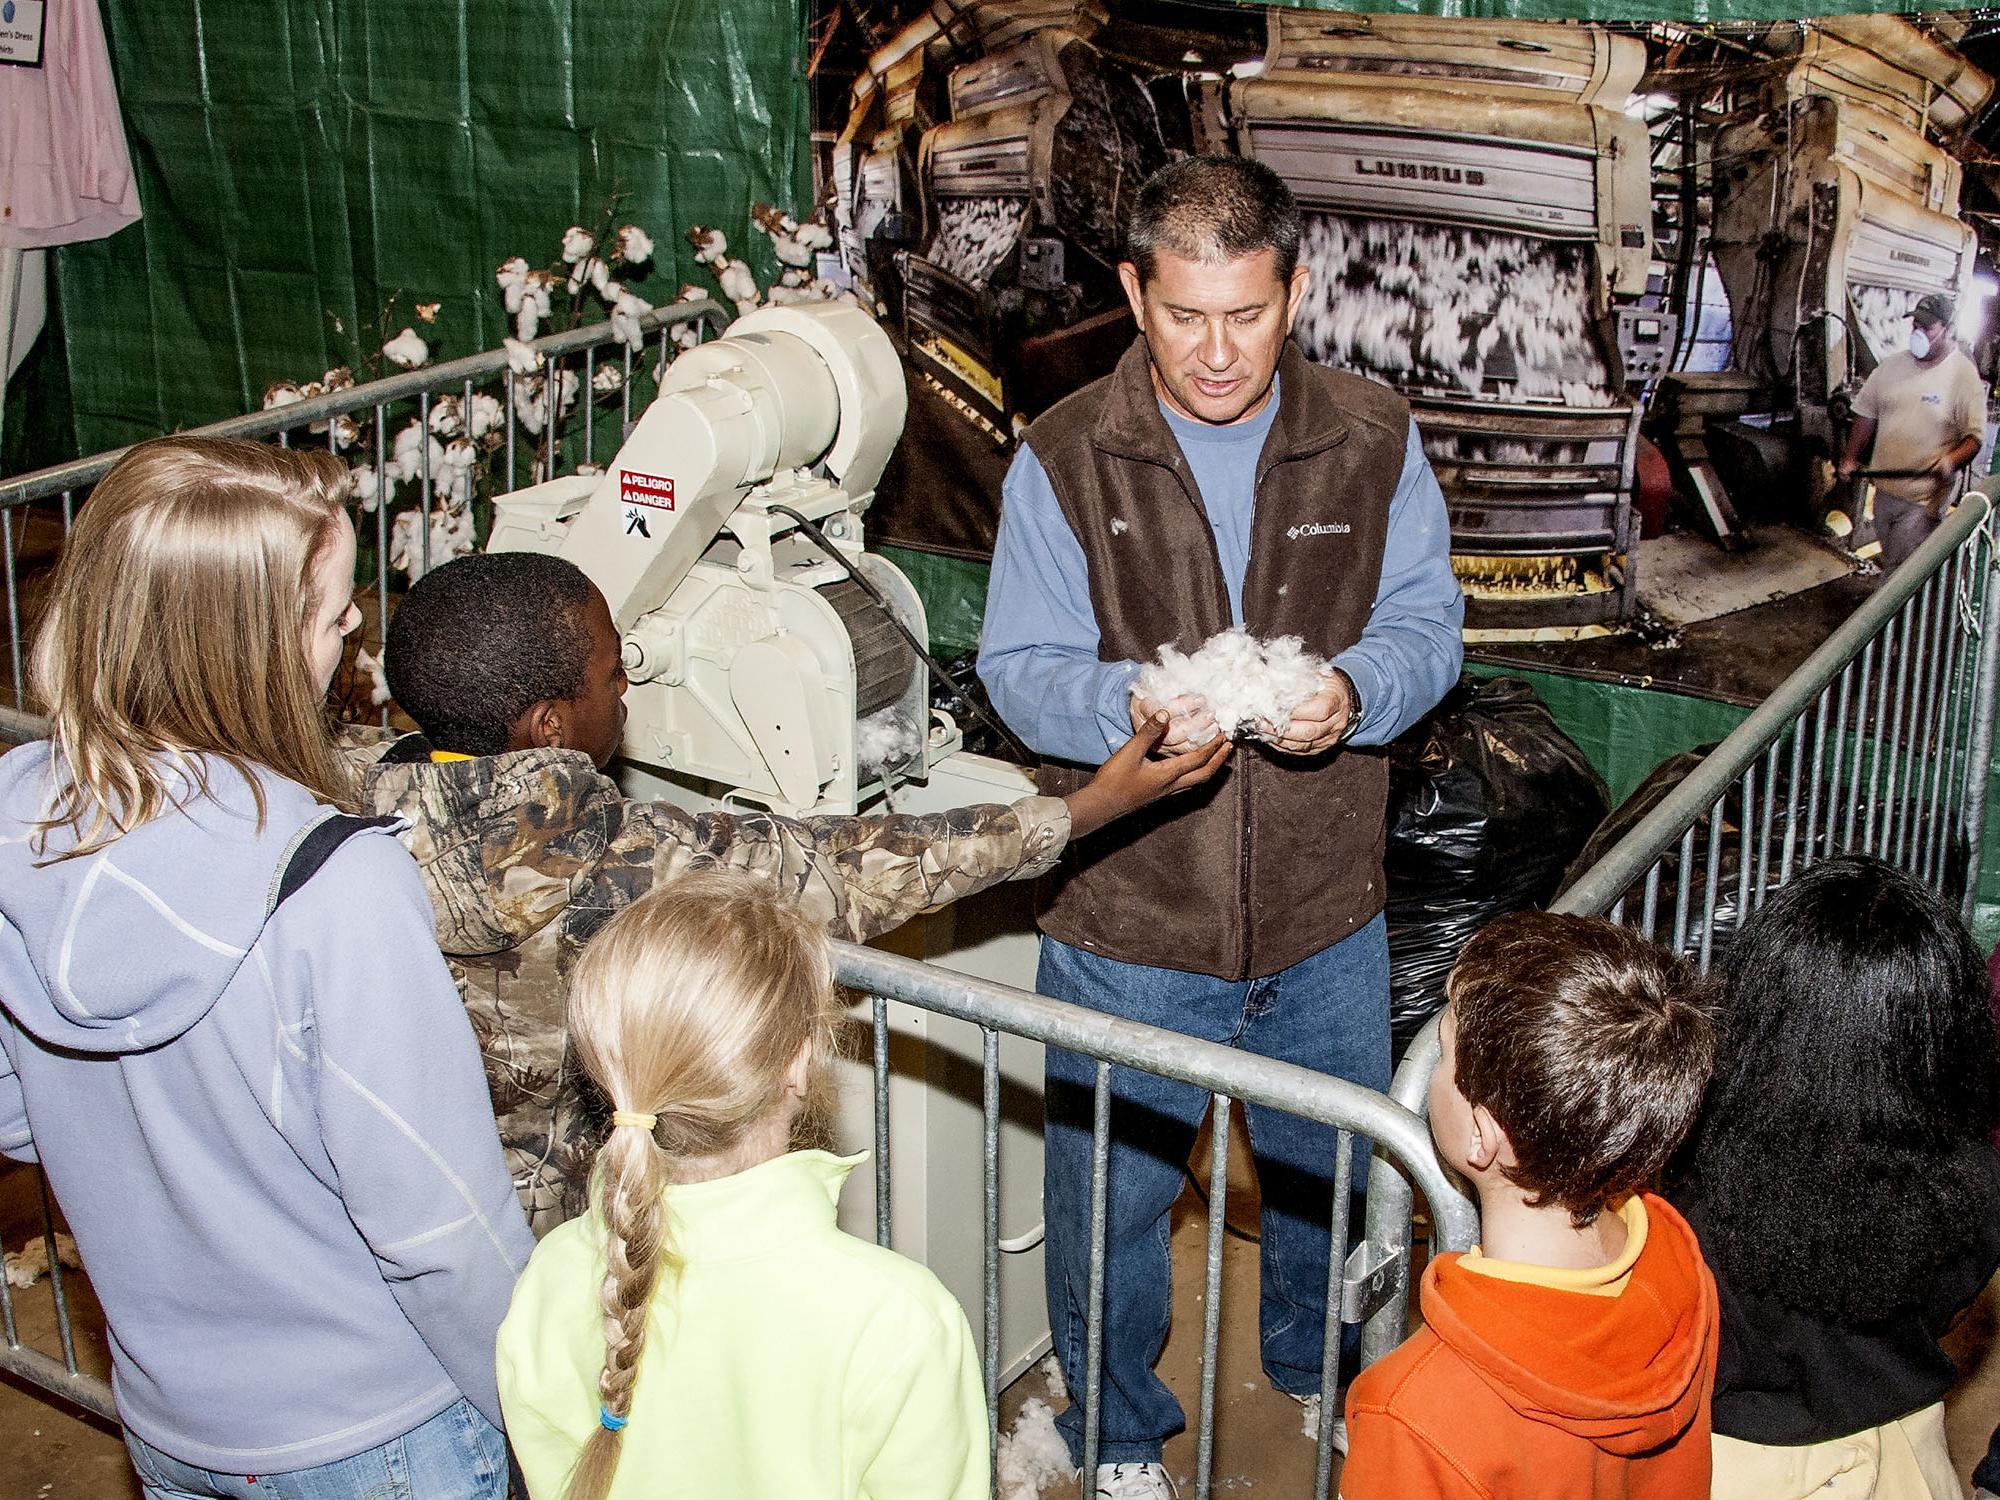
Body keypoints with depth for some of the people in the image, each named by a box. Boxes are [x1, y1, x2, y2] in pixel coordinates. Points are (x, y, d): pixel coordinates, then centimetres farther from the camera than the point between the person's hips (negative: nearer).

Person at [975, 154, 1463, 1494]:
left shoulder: (1374, 441, -4)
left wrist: (1356, 693, -24)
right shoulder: (1065, 457, -9)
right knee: (1112, 1194, 14)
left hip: (1325, 907, 2)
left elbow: (1428, 622, -1)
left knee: (1332, 1168, 23)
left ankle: (1320, 1371, 53)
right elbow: (1021, 667, -9)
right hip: (1126, 914, -2)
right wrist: (1126, 707, -30)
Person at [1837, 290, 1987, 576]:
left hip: (1924, 498, -6)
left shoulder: (1964, 376, -9)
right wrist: (1850, 458, 10)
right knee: (1889, 561, 16)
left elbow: (1975, 435, -11)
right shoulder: (1892, 365, 6)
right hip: (1884, 488, 6)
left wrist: (1952, 459, -29)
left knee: (1900, 574, -9)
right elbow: (1867, 414, 15)